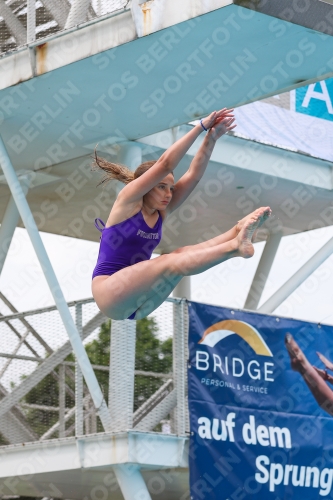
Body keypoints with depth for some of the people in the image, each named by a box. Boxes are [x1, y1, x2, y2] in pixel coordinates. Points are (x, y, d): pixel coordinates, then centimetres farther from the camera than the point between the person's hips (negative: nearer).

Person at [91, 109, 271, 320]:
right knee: (170, 263, -27)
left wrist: (211, 139, -6)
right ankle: (235, 246, -39)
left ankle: (238, 232, -35)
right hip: (108, 292, -7)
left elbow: (194, 174, 5)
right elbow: (165, 164, -13)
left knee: (182, 256, -16)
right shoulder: (127, 202, -5)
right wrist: (201, 126, -13)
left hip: (135, 304, 7)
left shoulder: (161, 213, 12)